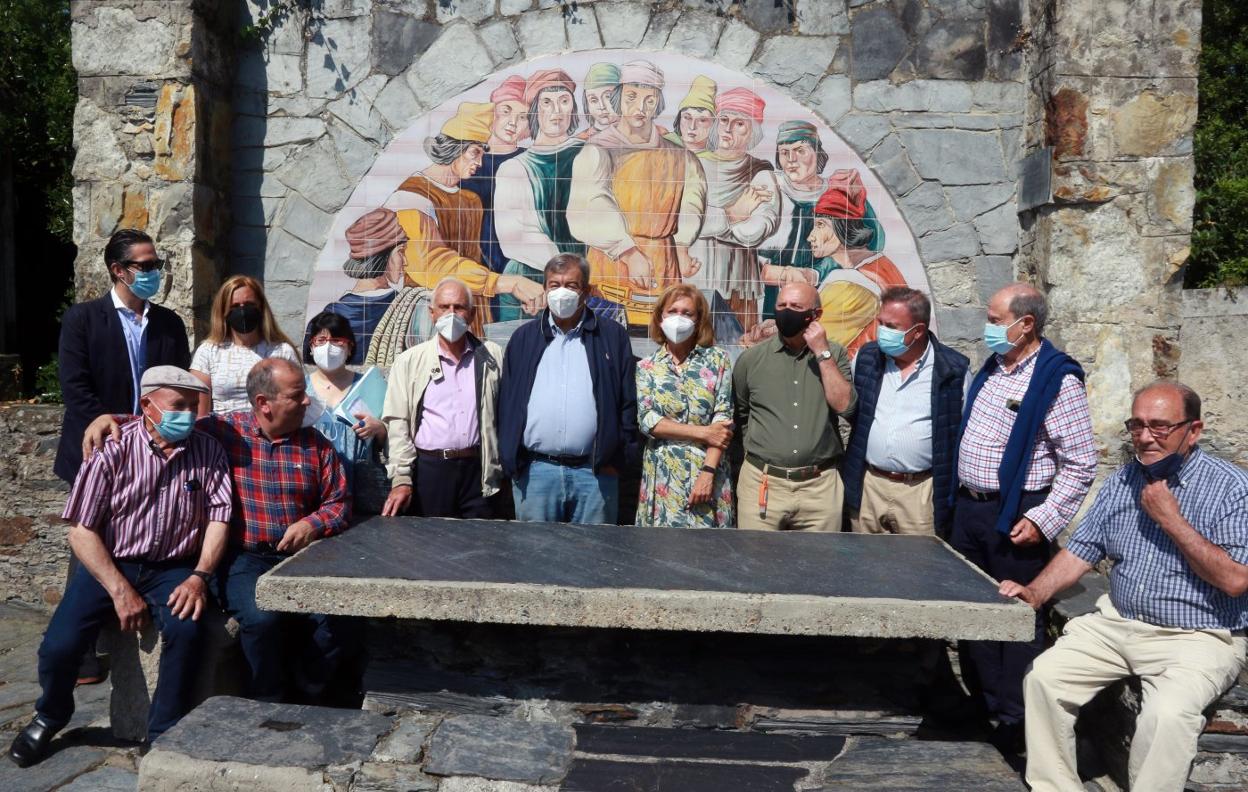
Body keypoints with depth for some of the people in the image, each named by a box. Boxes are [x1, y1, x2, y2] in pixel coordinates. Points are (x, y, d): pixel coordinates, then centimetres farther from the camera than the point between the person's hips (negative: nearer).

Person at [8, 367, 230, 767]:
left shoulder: (208, 451, -4)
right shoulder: (113, 452, -11)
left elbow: (217, 519, -2)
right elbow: (81, 531, -9)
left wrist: (200, 576, -16)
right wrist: (120, 590, -16)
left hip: (173, 569, 1)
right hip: (109, 565, 0)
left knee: (187, 630, -28)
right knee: (59, 644, -17)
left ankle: (164, 734, -5)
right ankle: (50, 717, 20)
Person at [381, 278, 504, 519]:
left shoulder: (491, 357, 7)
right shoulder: (409, 362, 3)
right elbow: (398, 422, 0)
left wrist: (503, 468, 2)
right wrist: (401, 479, -7)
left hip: (479, 470, 1)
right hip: (429, 469, -1)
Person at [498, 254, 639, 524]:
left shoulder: (613, 336, 6)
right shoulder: (524, 338, 11)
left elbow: (628, 402, 4)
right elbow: (506, 401, 10)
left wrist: (618, 458, -2)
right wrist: (509, 461, 3)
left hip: (595, 473, -1)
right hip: (534, 471, 1)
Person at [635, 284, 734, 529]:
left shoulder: (717, 359, 4)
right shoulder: (646, 367, 6)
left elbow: (723, 418, -4)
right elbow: (647, 421, -5)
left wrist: (708, 472, -13)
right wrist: (703, 432, -12)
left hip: (709, 471, 0)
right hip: (663, 476, 1)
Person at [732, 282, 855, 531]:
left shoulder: (834, 354, 4)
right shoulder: (751, 358, 4)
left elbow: (845, 406, -10)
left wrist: (822, 353, -10)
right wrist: (756, 454, 10)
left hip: (821, 486, 0)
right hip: (762, 483, 0)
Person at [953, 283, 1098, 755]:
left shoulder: (1057, 380, -13)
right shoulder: (992, 369, 10)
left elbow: (1080, 463, -14)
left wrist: (1043, 520, -19)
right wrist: (960, 498, 15)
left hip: (1016, 518, -8)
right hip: (970, 508, 8)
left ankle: (1015, 723, 15)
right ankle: (982, 704, 30)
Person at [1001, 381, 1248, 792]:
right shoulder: (1123, 480, 8)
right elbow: (1081, 550, 9)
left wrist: (1172, 521, -18)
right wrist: (1035, 593, -6)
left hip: (1197, 638, -5)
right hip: (1118, 622, 6)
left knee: (1167, 714, -31)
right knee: (1043, 677, -10)